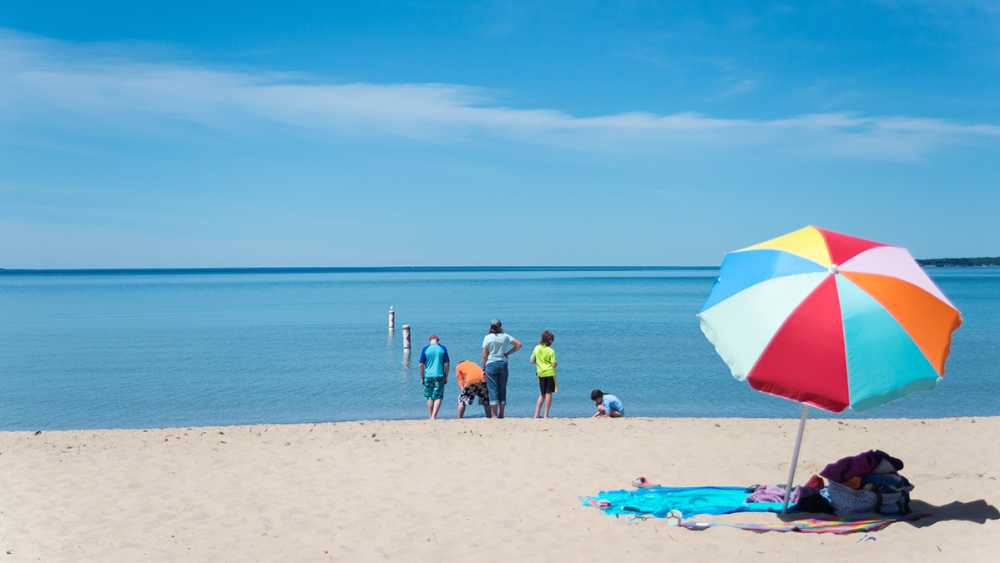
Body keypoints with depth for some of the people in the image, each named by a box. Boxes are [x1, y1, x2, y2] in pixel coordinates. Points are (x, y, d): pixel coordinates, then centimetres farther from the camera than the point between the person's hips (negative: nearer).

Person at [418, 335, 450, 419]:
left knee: (429, 397, 14)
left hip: (428, 376, 1)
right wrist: (446, 377, 7)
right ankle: (434, 416, -12)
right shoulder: (443, 349, 1)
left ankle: (430, 416, 17)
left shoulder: (425, 349, 0)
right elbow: (447, 364, -1)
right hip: (439, 376, -1)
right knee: (438, 397, 2)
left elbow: (421, 364, -2)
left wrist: (421, 378, 5)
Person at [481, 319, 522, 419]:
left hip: (491, 364, -3)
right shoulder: (505, 336, 4)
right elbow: (518, 344, 2)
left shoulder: (487, 337, -3)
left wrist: (483, 368, 3)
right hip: (503, 363, 3)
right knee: (502, 389, 10)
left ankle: (494, 415, -5)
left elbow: (484, 355, -4)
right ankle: (501, 414, 11)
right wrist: (508, 353, 7)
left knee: (493, 389, -1)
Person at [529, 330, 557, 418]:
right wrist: (555, 364, 10)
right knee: (548, 394, 2)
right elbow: (553, 365, -12)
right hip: (550, 373, -4)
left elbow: (532, 361, 8)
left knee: (542, 394, 15)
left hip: (540, 374, 5)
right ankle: (546, 415, 0)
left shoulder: (536, 348, 2)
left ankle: (537, 414, 10)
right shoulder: (551, 351, -10)